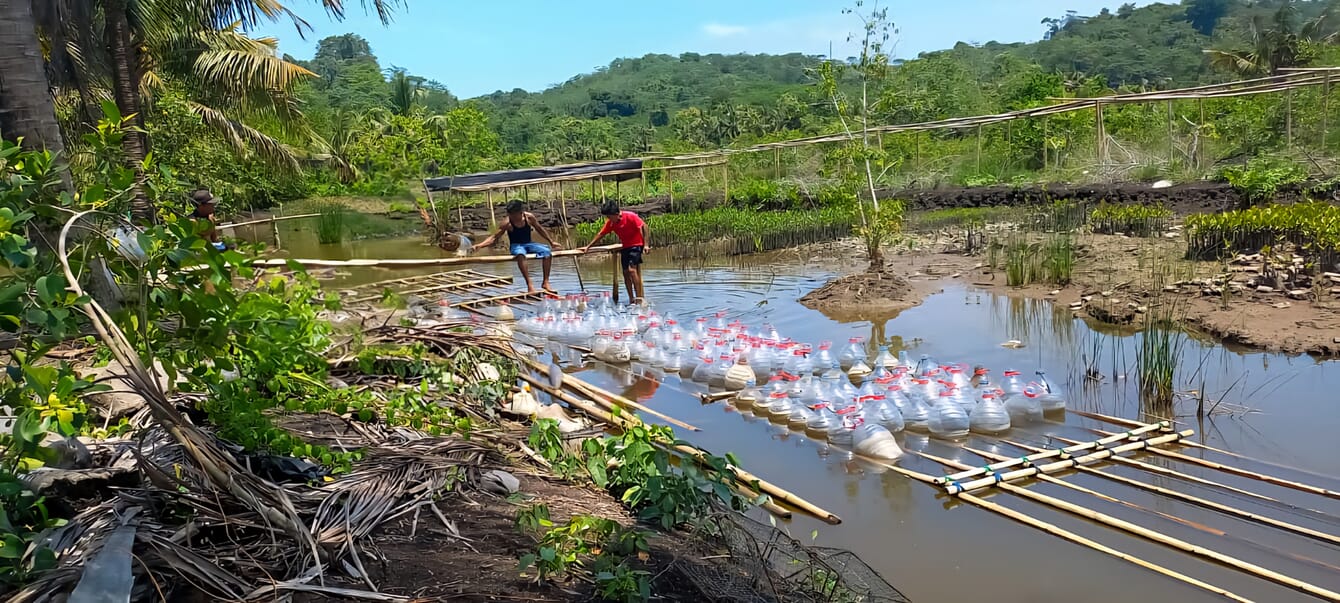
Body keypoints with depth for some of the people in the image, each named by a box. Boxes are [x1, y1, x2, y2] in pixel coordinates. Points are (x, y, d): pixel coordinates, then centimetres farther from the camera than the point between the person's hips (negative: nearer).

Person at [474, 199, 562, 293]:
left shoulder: (529, 217, -6)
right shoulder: (507, 223, -14)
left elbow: (540, 229, 10)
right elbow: (494, 237, -13)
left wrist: (551, 242, 15)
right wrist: (479, 245, -27)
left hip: (528, 244, 4)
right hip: (516, 246, -4)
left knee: (547, 251, -21)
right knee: (520, 254, -39)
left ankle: (545, 282, -18)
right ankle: (529, 284, -40)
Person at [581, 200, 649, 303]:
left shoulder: (630, 216, -21)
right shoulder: (610, 223, -2)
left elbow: (644, 227, -19)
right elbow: (601, 234, 7)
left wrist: (646, 244, -25)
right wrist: (588, 246, 6)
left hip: (636, 245, -7)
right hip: (625, 247, 7)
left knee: (632, 269, -21)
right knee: (626, 273, 3)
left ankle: (639, 299, -21)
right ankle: (632, 300, 9)